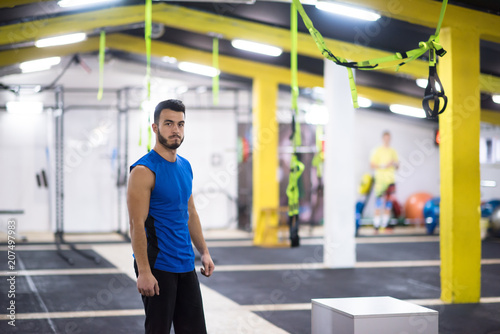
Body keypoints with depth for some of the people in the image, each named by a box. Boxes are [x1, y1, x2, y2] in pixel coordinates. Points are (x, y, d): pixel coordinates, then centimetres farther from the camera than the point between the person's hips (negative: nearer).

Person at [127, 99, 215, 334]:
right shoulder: (144, 171, -14)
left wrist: (204, 252, 13)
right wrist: (144, 272, -22)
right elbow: (137, 224, -18)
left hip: (185, 265, 8)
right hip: (158, 266, -8)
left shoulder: (185, 167, 11)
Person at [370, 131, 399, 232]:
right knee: (379, 199, -9)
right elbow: (372, 165, -4)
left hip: (391, 179, 5)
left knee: (388, 201, 3)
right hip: (380, 179, -4)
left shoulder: (393, 151, 15)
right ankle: (376, 225, -6)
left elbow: (397, 166, 18)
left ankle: (385, 224, 9)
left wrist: (395, 164, -3)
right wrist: (383, 166, -15)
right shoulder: (377, 151, 1)